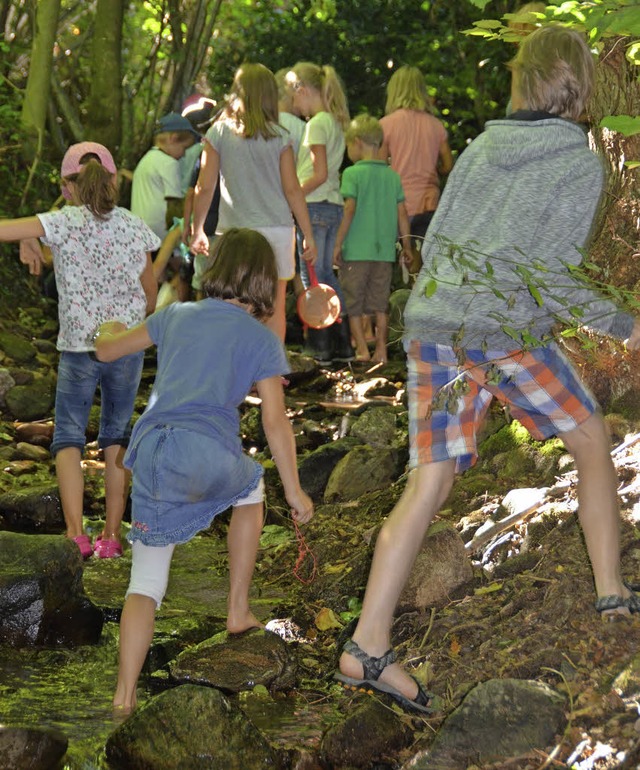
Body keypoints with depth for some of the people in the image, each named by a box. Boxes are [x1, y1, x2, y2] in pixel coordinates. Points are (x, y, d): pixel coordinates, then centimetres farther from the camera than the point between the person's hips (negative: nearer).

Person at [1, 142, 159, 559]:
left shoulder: (63, 223, -9)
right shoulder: (135, 227, 1)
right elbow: (151, 295, 9)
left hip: (79, 346, -3)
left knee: (68, 438, 7)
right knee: (117, 436, 14)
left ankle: (76, 533, -5)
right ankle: (112, 534, 14)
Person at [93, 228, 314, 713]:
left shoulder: (176, 316, 20)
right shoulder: (262, 339, 10)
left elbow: (107, 350, 29)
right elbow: (275, 422, 6)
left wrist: (108, 331, 53)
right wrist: (295, 492, 13)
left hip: (149, 457, 2)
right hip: (208, 455, -2)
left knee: (146, 583, 11)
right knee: (250, 485, 34)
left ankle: (125, 695, -5)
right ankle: (238, 610, 33)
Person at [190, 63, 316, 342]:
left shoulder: (219, 132, 1)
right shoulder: (278, 136, 1)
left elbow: (205, 188, 0)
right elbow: (292, 189, 0)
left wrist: (197, 230, 10)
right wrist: (308, 235, 5)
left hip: (235, 230, 0)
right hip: (277, 227, 0)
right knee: (275, 307, 8)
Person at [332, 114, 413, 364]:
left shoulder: (353, 173, -8)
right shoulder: (392, 176, 7)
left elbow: (350, 210, -14)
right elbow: (402, 214, 7)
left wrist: (338, 244, -8)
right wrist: (406, 246, 15)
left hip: (356, 250, -5)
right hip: (385, 250, 5)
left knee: (354, 302, 6)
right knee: (380, 303, 12)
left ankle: (362, 349, 3)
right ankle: (381, 350, 12)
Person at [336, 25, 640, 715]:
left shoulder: (479, 149, 16)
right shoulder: (581, 165, 0)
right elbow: (554, 273, -8)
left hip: (430, 322, 5)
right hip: (506, 329, -5)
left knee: (429, 483, 2)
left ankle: (367, 648, -6)